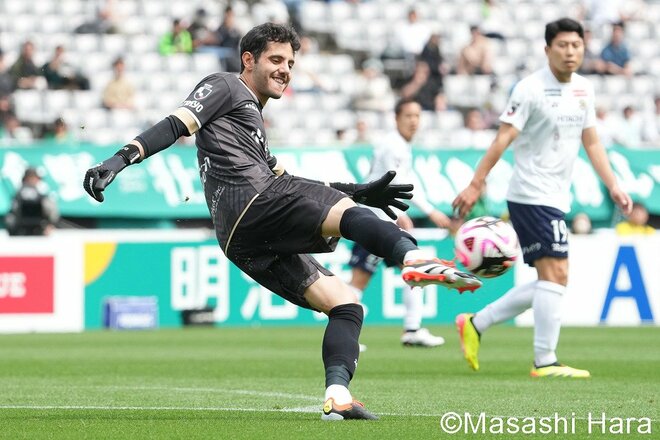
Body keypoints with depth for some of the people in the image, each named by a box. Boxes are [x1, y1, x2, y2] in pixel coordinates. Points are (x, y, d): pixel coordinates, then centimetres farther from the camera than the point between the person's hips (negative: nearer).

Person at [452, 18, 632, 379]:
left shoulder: (583, 89, 11)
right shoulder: (531, 89, -12)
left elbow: (591, 142, 18)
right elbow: (503, 139, -14)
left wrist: (613, 186, 11)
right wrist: (476, 184, -18)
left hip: (557, 199, 9)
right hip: (531, 196, -9)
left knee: (549, 282, 10)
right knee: (556, 273, -14)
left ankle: (475, 324, 18)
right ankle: (545, 363, -11)